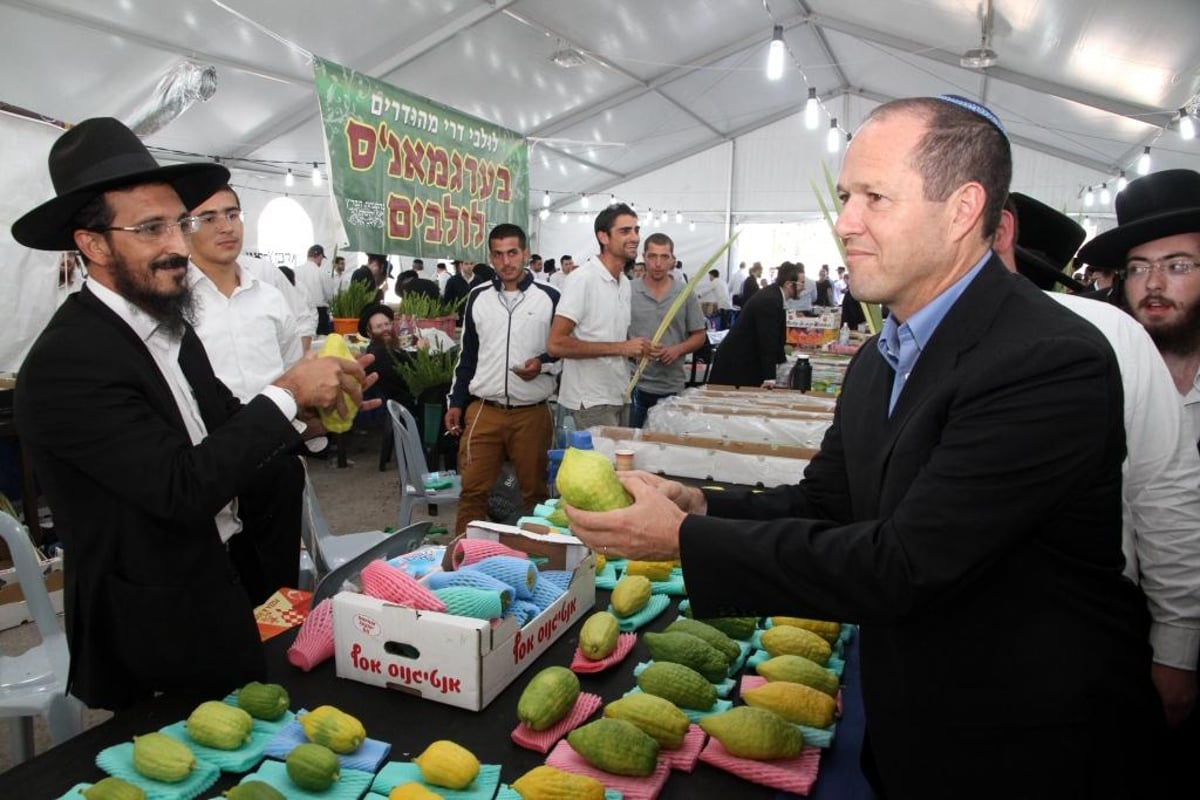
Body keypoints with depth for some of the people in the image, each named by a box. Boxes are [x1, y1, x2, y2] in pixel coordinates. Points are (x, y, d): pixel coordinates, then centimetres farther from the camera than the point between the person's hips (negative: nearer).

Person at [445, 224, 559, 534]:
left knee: (534, 491, 9)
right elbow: (467, 356, 14)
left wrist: (543, 364, -14)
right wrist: (455, 402, 9)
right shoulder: (478, 297, 8)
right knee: (472, 490, 4)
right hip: (483, 411, 2)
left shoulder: (549, 297, -1)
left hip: (532, 413, -2)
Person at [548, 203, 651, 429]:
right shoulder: (583, 278, -14)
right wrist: (620, 347, -21)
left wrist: (638, 348, 1)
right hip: (591, 402, -8)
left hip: (619, 397, 8)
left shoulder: (625, 282, 12)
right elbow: (556, 344, -21)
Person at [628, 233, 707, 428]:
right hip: (635, 385, -1)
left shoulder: (686, 293, 3)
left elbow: (699, 336, 7)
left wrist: (678, 349, -11)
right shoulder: (628, 291, -1)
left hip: (673, 387, 1)